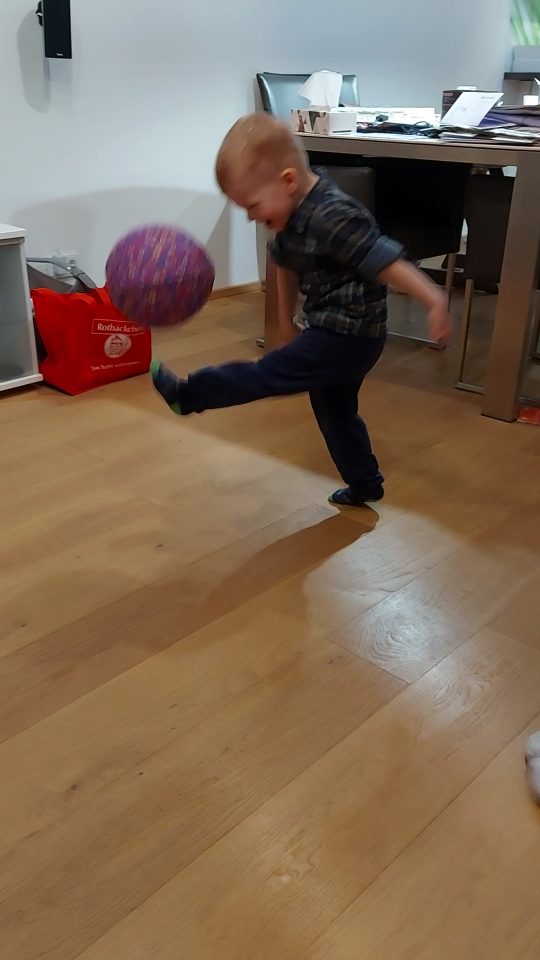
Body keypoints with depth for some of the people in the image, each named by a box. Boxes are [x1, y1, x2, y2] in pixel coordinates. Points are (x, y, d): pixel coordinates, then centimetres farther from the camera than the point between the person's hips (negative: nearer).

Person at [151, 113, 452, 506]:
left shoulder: (333, 217, -28)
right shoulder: (292, 214, 3)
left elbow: (386, 260, -31)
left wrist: (434, 302, -33)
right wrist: (286, 323, 23)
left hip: (349, 335, -10)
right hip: (334, 331, 10)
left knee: (266, 375, -2)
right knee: (335, 411, 20)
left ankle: (186, 394, 15)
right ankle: (365, 485, 34)